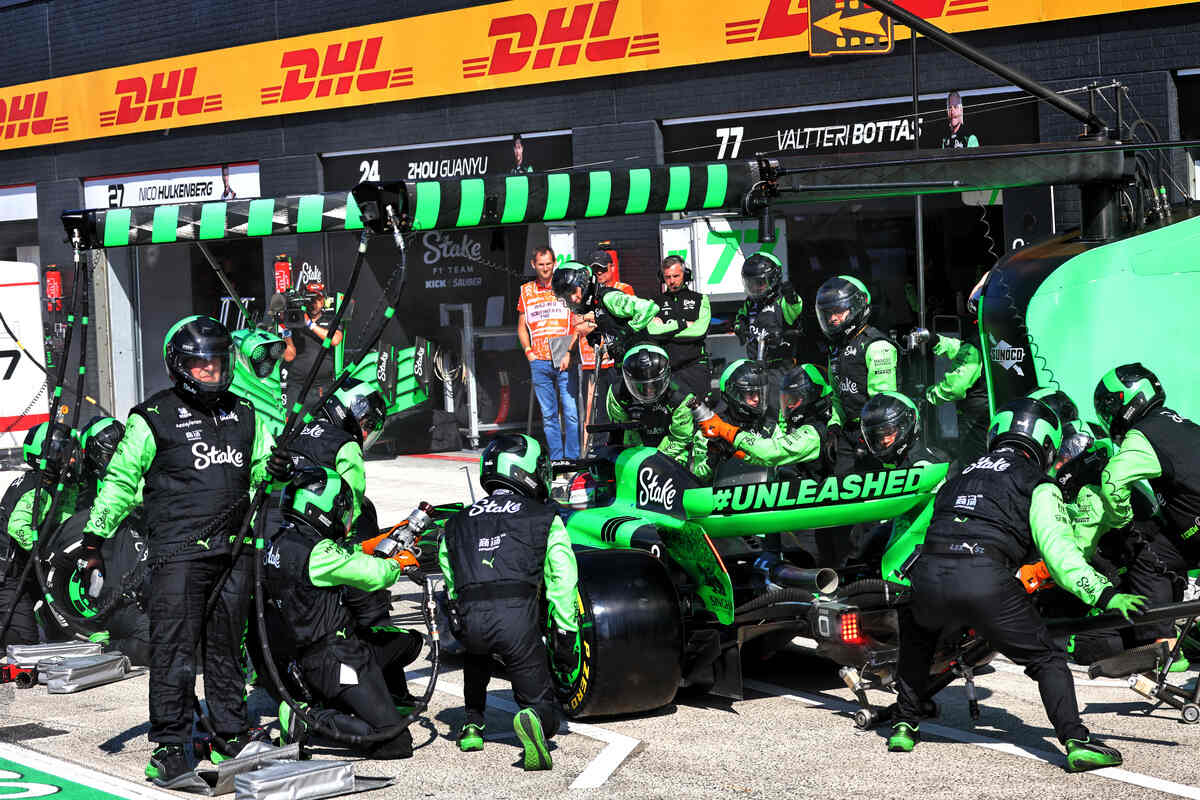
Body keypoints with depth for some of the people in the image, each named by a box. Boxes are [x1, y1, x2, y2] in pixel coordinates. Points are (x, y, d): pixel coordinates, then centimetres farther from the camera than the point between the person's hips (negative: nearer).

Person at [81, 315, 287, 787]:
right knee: (174, 649, -5)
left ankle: (232, 735, 23)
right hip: (178, 552, -5)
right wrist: (94, 538, -5)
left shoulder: (243, 415, 13)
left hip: (233, 550, 5)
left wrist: (274, 467, 1)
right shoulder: (153, 419, -3)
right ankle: (169, 747, 2)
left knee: (226, 646, 13)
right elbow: (121, 481, 0)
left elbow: (259, 467, 25)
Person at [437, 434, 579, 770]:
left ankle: (472, 723, 30)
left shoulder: (457, 522, 24)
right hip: (517, 616, -3)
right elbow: (562, 581, 6)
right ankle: (533, 719, -24)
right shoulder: (544, 518, 15)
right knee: (546, 712, 10)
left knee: (477, 650, 41)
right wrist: (566, 638, 10)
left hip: (468, 618, 3)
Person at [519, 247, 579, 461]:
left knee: (571, 412, -6)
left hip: (564, 362, -2)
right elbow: (521, 326, 20)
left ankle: (572, 458, 1)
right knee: (548, 414, 6)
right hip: (539, 362, 2)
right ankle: (556, 459, 12)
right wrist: (529, 352, 6)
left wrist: (569, 352, -7)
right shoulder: (526, 291, 12)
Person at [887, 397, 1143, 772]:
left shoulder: (958, 475, 30)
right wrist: (1104, 594, -5)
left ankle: (905, 725, 29)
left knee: (916, 637, 35)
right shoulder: (1039, 486, 14)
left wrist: (891, 580, 49)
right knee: (1047, 659, 11)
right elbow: (1057, 549, -1)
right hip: (987, 579, -4)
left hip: (927, 576, 4)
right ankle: (1076, 741, -4)